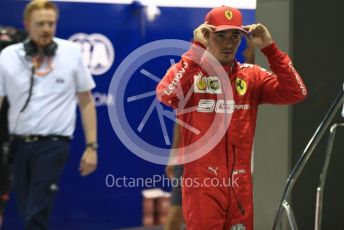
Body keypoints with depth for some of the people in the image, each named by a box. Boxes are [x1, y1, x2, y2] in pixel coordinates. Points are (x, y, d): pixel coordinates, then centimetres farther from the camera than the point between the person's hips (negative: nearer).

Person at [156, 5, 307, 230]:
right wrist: (197, 49, -21)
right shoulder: (188, 71, -3)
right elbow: (165, 94, -24)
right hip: (202, 186, -4)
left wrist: (269, 48, -10)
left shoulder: (252, 76, 8)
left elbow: (295, 93, -4)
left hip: (241, 187, 4)